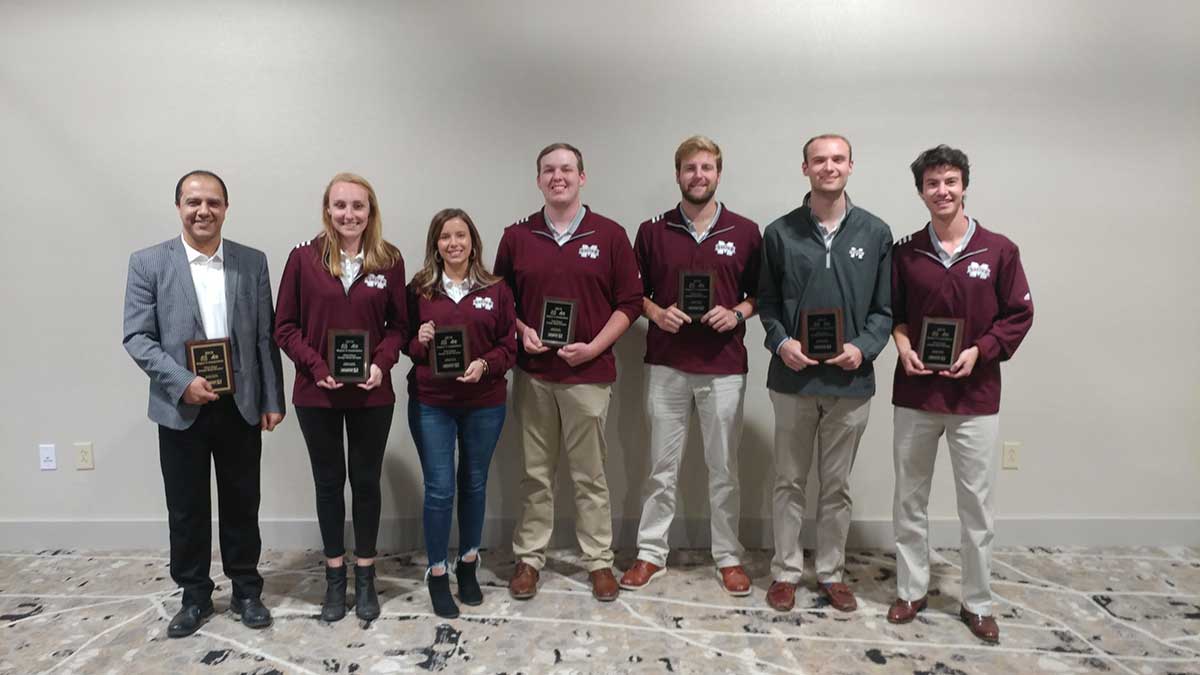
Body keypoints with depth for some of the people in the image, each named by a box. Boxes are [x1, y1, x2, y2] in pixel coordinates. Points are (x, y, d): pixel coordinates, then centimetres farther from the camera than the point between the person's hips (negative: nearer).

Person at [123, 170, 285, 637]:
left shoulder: (253, 262, 3)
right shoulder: (148, 263, -2)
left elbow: (266, 336, 3)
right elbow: (137, 337, -5)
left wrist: (272, 399, 1)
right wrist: (182, 383, -17)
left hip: (241, 406, 1)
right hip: (180, 408, -1)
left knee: (242, 504, 11)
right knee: (186, 509, 11)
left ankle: (246, 590, 28)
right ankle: (194, 596, 28)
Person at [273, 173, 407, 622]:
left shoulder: (389, 260, -1)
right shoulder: (304, 258, -4)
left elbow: (399, 324, 3)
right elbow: (284, 326, -1)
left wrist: (381, 364, -13)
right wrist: (317, 367, -14)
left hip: (372, 394, 0)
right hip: (317, 393, 0)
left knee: (366, 481, 11)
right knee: (328, 482, 12)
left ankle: (365, 577, 27)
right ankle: (335, 577, 28)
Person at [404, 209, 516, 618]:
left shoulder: (496, 290, 1)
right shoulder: (419, 289, 1)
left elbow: (509, 345, 2)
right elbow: (404, 343, 6)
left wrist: (485, 364, -16)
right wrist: (419, 342, -15)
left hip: (485, 403, 1)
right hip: (430, 403, -1)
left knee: (474, 484, 14)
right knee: (439, 488, 0)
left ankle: (468, 564, 33)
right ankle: (437, 573, 18)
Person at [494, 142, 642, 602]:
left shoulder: (610, 235, 1)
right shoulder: (516, 237, 6)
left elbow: (629, 301, 0)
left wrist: (594, 346, -10)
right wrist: (521, 332, -7)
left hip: (589, 374, -1)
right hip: (533, 374, 2)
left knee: (590, 474, 8)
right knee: (535, 473, 11)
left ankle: (599, 561, 21)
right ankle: (528, 558, 24)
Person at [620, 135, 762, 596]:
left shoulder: (745, 233, 2)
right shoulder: (652, 232, 4)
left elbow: (761, 294, 9)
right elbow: (636, 293, 10)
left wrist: (737, 313, -10)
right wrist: (656, 313, -9)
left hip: (724, 368, 0)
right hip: (667, 366, 1)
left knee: (724, 469, 9)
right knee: (662, 467, 9)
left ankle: (728, 557, 23)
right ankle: (651, 552, 22)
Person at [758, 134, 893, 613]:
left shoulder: (876, 233, 3)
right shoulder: (780, 232, 1)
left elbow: (884, 307, 4)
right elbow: (766, 301, 5)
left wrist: (864, 347, -12)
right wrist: (780, 341, -12)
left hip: (851, 380, 1)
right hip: (793, 378, 0)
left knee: (837, 484, 12)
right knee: (789, 481, 10)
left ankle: (831, 573, 28)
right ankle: (786, 571, 24)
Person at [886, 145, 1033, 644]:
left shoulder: (999, 251, -3)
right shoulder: (905, 252, 1)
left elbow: (1019, 315, 2)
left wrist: (980, 351, -11)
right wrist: (902, 344, -8)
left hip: (976, 396, -1)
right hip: (915, 393, 2)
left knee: (976, 504, 7)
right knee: (910, 498, 10)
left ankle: (977, 602, 23)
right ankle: (910, 590, 26)